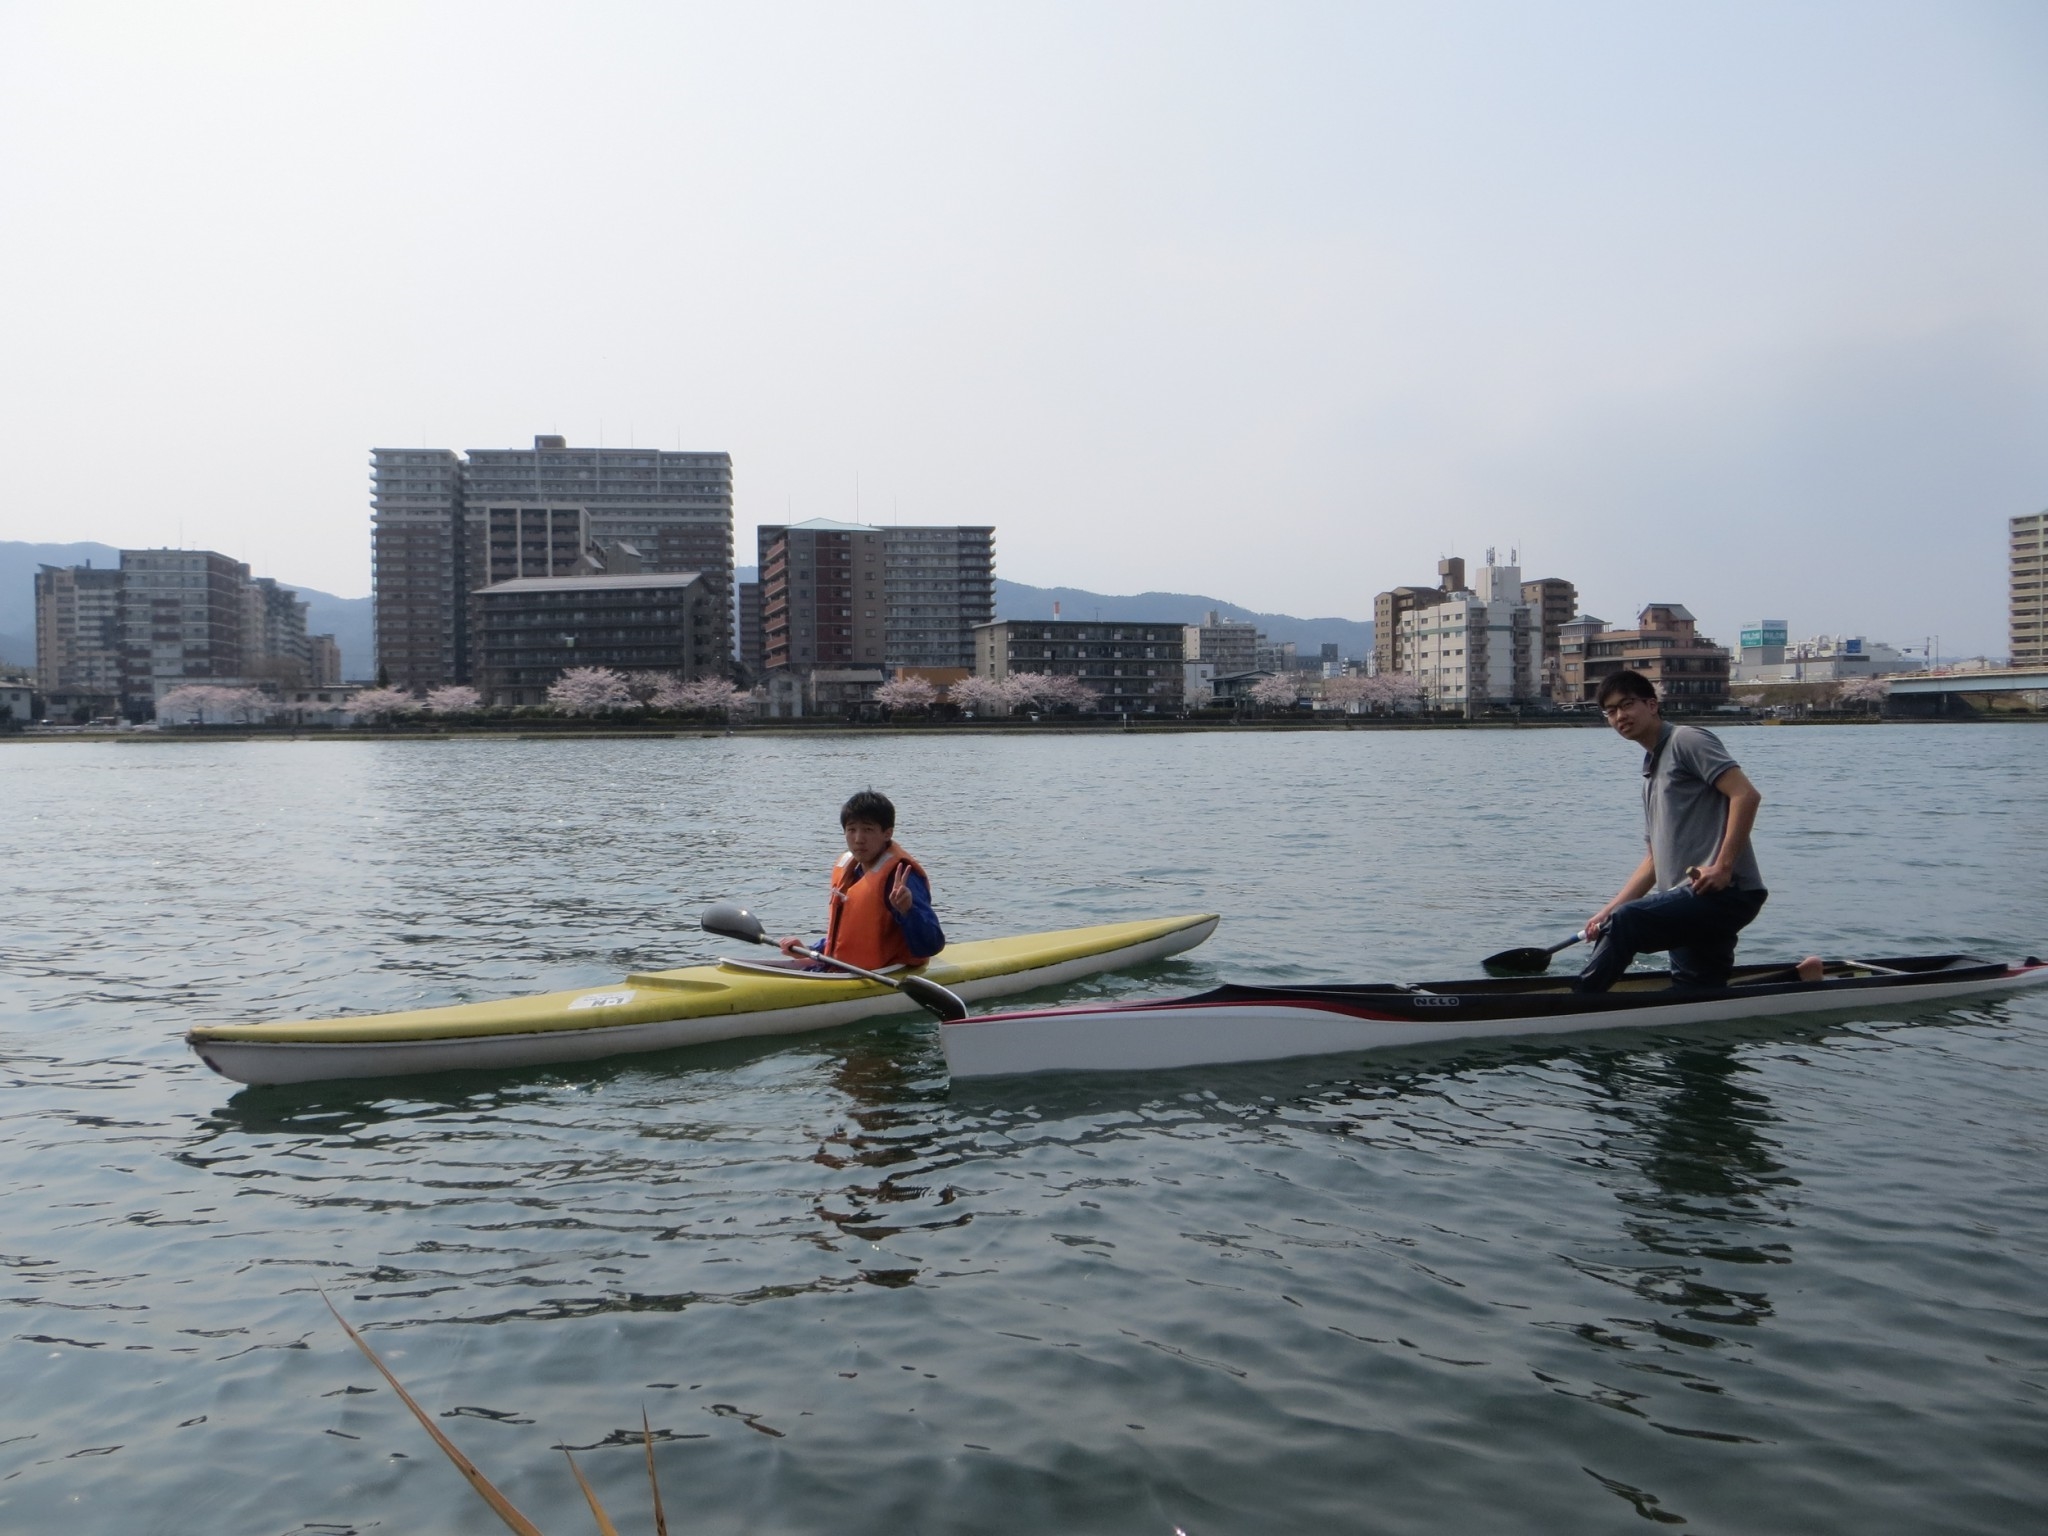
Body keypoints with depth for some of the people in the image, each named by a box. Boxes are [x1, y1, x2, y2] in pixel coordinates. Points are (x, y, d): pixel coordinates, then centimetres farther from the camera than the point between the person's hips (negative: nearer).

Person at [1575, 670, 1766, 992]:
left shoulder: (1686, 739, -2)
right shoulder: (1651, 771, 24)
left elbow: (1746, 795, -16)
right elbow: (1656, 859, 24)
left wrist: (1723, 866, -20)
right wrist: (1609, 911, 15)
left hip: (1725, 892, -10)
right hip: (1695, 903, 10)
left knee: (1625, 923, -26)